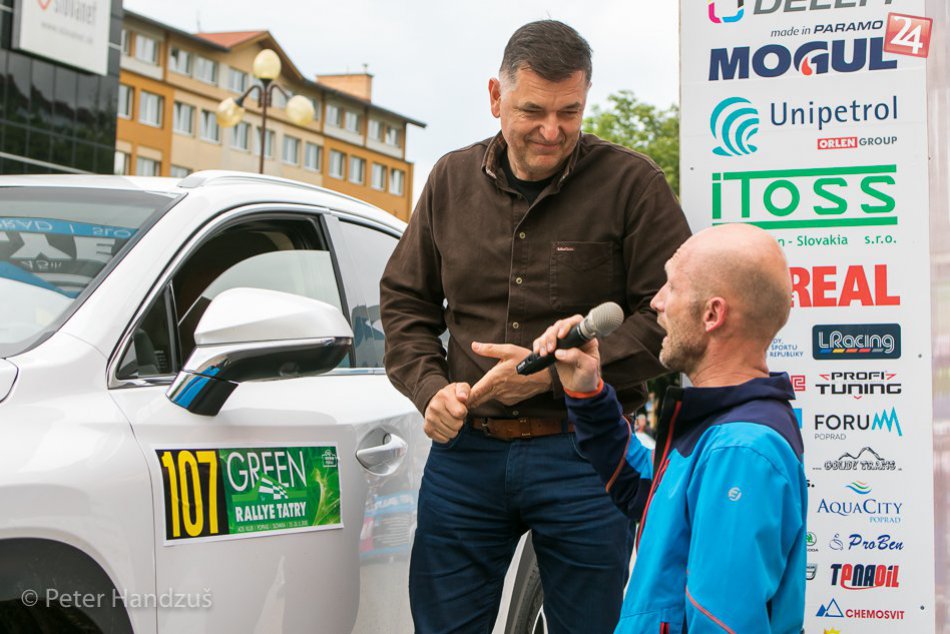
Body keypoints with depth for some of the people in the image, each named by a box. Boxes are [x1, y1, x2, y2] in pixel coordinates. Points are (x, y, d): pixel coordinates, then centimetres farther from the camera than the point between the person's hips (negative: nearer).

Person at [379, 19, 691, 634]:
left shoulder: (631, 183, -6)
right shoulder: (453, 179, 8)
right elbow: (404, 300, 16)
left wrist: (555, 371, -15)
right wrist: (430, 386, -1)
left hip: (581, 455, -3)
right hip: (465, 448, 4)